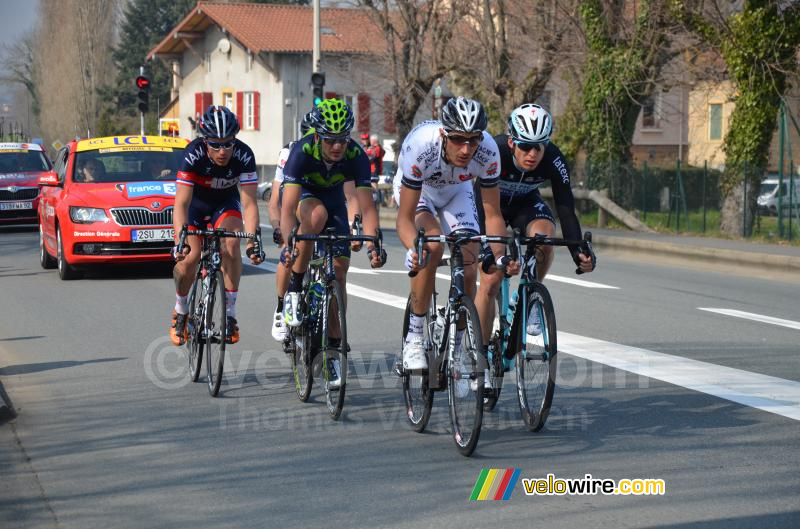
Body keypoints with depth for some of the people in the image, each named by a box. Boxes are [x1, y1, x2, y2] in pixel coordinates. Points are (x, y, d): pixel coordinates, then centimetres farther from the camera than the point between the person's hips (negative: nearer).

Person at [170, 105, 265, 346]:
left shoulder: (243, 155, -30)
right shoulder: (194, 154, -33)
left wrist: (253, 237, -46)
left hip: (225, 203, 1)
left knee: (231, 244, -27)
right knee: (190, 257, -18)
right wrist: (180, 239, -51)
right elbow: (181, 203, -37)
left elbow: (249, 202, -32)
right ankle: (180, 310, 10)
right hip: (195, 202, -1)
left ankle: (229, 313, -17)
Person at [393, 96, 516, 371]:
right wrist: (414, 248, -58)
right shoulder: (421, 145, -41)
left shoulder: (487, 150, -34)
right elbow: (404, 218, -38)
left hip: (456, 191, 3)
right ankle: (414, 337, -18)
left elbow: (492, 213, -25)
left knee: (468, 272, -11)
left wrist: (502, 254, -42)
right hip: (414, 189, -3)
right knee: (432, 246, -31)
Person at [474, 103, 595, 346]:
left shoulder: (554, 160, -29)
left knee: (543, 235, -33)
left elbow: (566, 209, -29)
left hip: (525, 203, 2)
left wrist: (578, 251, -44)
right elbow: (481, 201, -40)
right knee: (491, 281, -13)